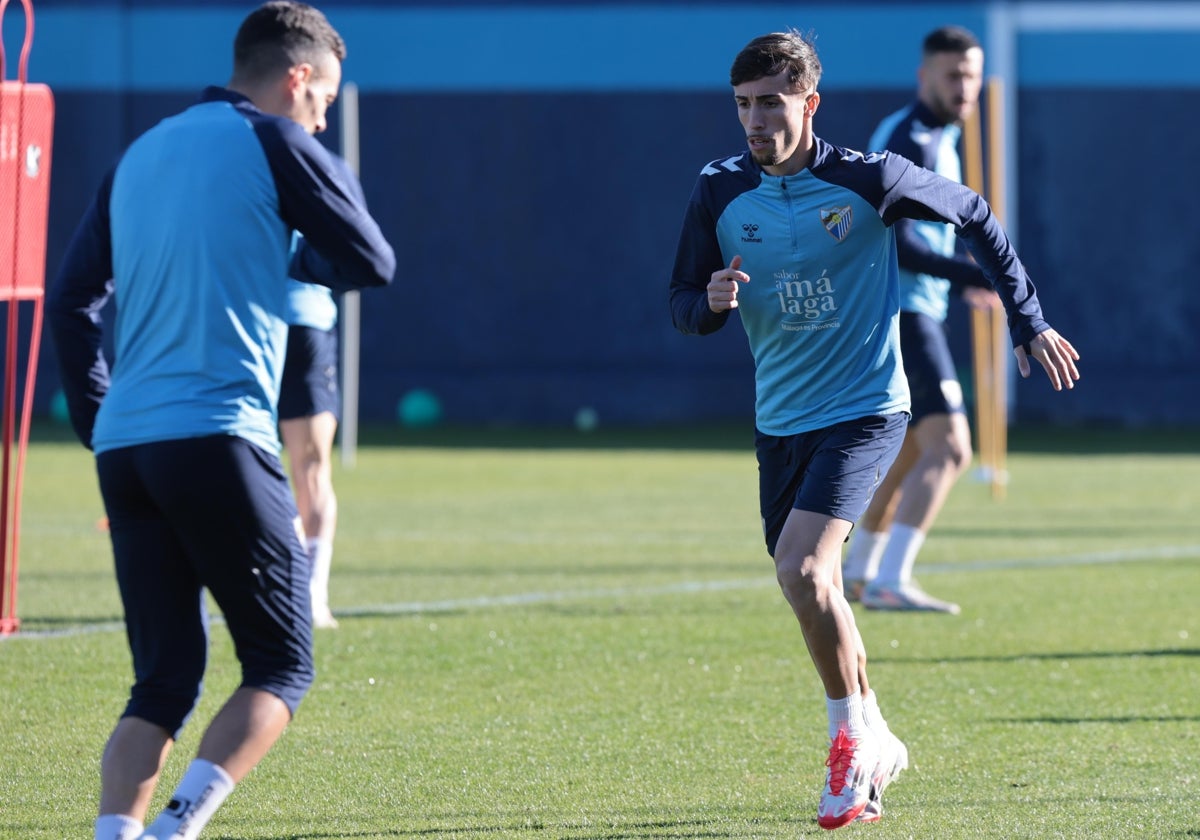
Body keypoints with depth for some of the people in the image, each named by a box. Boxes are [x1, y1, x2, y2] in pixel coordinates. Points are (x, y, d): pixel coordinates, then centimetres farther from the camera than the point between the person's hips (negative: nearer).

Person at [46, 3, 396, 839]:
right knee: (281, 666, 2)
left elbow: (71, 299, 20)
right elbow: (373, 261, 2)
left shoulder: (142, 153, 20)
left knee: (164, 679, 9)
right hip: (218, 440, -7)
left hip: (124, 449, 7)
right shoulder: (273, 142, -1)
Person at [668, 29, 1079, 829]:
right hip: (781, 420, 5)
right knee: (813, 586, 10)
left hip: (865, 410, -5)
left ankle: (854, 734, -3)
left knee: (802, 569, -22)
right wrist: (711, 301, -20)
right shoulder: (721, 193, -4)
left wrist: (1030, 321, 6)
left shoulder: (868, 180, -13)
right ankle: (876, 747, 29)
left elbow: (975, 215, 2)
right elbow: (683, 305, 5)